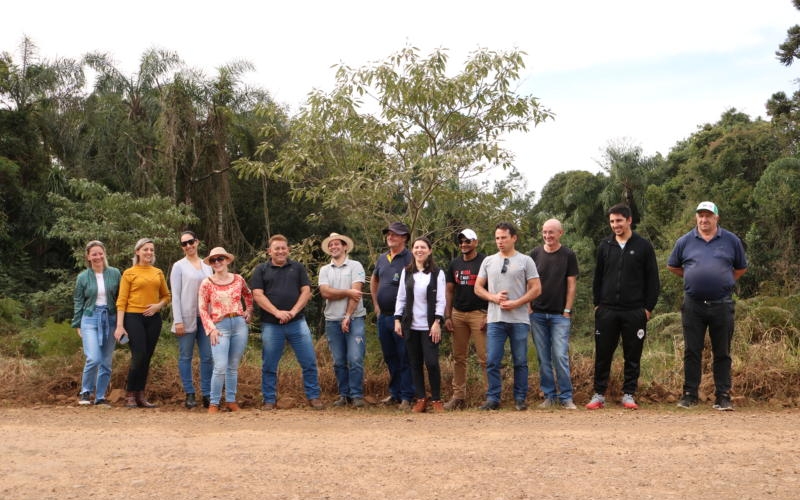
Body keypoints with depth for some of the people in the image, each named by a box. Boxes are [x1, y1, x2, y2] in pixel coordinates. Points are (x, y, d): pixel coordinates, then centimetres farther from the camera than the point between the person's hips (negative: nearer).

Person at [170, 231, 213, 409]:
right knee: (186, 356, 1)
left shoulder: (207, 267, 13)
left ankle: (207, 394, 6)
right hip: (187, 317, -3)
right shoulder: (179, 266, 2)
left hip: (206, 317, 3)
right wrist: (178, 320, -10)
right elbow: (175, 295, -3)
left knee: (207, 357, 1)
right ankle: (189, 394, 7)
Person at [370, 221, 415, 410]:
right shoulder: (382, 258, 12)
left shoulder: (410, 259, -10)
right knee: (389, 357, 14)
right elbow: (373, 281, 28)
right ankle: (395, 393, 25)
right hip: (383, 316, 7)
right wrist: (376, 304, 20)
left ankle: (406, 397, 2)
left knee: (404, 358, -3)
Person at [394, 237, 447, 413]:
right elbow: (401, 298, 11)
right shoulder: (406, 272, 10)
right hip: (411, 325, 3)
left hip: (429, 326, -3)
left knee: (431, 362, -7)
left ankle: (436, 400, 6)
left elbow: (441, 300, -3)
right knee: (415, 363, 4)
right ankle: (420, 399, 12)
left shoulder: (437, 273, 1)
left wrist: (437, 322, -11)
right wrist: (397, 319, 3)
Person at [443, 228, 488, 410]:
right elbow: (449, 291, 14)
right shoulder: (454, 264, 12)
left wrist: (489, 315, -13)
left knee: (484, 357, -8)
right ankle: (459, 396, 15)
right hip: (458, 314, 5)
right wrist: (447, 316, 6)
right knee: (458, 358, 8)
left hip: (479, 313, -5)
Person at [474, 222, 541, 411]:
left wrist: (516, 303, -12)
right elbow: (478, 287, 12)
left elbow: (536, 289, -2)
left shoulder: (525, 261, 3)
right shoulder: (488, 261, 11)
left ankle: (520, 399, 13)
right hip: (495, 319, 2)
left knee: (520, 362, 4)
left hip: (519, 320, -2)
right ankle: (493, 398, 8)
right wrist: (493, 297, -6)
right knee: (492, 361, 0)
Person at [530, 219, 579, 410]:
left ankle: (566, 397, 1)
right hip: (538, 314, 2)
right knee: (543, 358, 5)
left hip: (560, 315, -2)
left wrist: (567, 311, -5)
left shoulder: (568, 255, 1)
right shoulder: (535, 254, 6)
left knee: (560, 356, -8)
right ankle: (549, 396, 14)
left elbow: (571, 284, 1)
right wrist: (529, 307, 1)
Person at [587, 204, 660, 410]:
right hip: (607, 311, 2)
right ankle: (599, 394, 12)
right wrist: (597, 304, 7)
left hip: (634, 312, -2)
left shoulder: (643, 246, 1)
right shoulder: (604, 246, 9)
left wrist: (648, 307, -4)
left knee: (633, 356, 4)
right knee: (602, 355, 3)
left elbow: (652, 279, 1)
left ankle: (628, 394, 14)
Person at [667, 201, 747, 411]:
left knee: (722, 354, 4)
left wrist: (725, 282, 8)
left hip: (722, 305, 0)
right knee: (692, 352, 4)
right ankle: (689, 395, 11)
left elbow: (741, 268, 16)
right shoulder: (685, 241, 5)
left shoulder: (731, 241, 5)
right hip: (693, 305, 1)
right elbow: (672, 266, 18)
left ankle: (723, 396, 11)